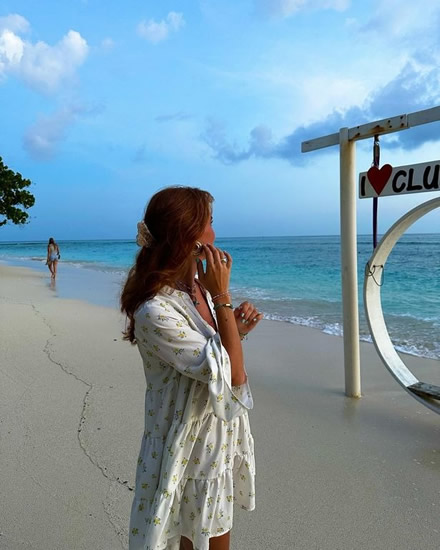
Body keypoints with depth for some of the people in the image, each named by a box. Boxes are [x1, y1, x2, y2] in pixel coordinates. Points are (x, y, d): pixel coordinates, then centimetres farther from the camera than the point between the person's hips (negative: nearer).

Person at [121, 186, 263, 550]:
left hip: (221, 436, 8)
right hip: (193, 450, -8)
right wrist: (222, 297, -27)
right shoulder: (155, 312, -28)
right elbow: (233, 376, -26)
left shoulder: (198, 287, -1)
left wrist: (237, 329, -6)